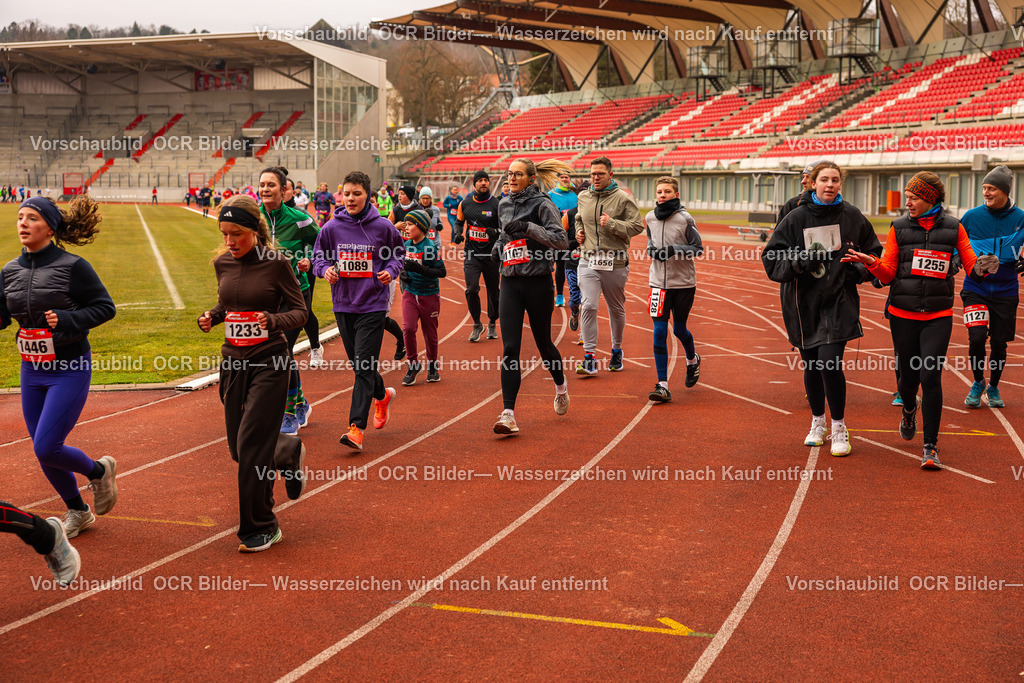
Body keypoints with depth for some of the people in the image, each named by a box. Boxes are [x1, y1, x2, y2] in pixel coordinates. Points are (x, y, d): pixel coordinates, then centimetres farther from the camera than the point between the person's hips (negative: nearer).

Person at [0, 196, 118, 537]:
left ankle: (99, 470, 18)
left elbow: (106, 307, -8)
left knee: (46, 448, -12)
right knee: (43, 452, 12)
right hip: (31, 371, 6)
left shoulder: (72, 266, -11)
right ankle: (78, 512, 32)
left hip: (70, 371, -6)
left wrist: (67, 320, -21)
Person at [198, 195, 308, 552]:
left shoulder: (276, 264, -10)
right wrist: (211, 317, -1)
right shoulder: (223, 263, 5)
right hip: (233, 361, 6)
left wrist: (272, 320, -26)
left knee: (252, 445, -8)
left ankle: (261, 527, 5)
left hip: (269, 362, -6)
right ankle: (289, 452, 41)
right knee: (239, 446, 10)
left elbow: (300, 312, -7)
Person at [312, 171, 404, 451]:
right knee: (357, 363, 14)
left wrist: (391, 270, -7)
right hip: (343, 304, 4)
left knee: (365, 364, -10)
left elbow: (399, 251, 12)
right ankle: (382, 395, 44)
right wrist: (325, 269, -10)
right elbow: (318, 256, 11)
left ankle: (356, 427, -11)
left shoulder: (382, 227, -4)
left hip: (373, 304, -3)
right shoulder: (331, 227, 0)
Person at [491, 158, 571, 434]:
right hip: (510, 282, 4)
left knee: (543, 342, 10)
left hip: (538, 282, -4)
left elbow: (561, 240, -17)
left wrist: (528, 227, -25)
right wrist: (498, 246, 10)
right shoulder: (504, 205, 12)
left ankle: (561, 387, 41)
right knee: (510, 348, -7)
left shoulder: (541, 204, -7)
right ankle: (508, 414, -11)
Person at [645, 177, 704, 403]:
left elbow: (698, 248, -5)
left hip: (684, 282, -2)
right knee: (659, 331, -7)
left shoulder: (685, 219, -9)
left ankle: (692, 359, 45)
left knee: (679, 329, 11)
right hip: (659, 282, 2)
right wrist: (650, 248, -2)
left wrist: (674, 250, -19)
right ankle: (662, 385, -5)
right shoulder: (650, 218, 4)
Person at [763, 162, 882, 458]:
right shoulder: (796, 218, -1)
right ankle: (818, 422, 33)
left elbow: (874, 253, 14)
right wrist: (801, 260, -19)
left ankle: (839, 427, 4)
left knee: (830, 364, -14)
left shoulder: (853, 217, 2)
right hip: (804, 303, 2)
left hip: (839, 302, -1)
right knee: (810, 366, 11)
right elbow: (772, 259, -3)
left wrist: (858, 269, -6)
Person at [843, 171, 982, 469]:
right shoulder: (899, 228, 3)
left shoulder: (954, 228, 2)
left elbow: (971, 266, 3)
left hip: (938, 316, -1)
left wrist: (981, 268, -20)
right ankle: (909, 409, 44)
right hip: (903, 314, 1)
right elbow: (888, 273, 2)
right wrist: (870, 262, -17)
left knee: (930, 376, -12)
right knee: (909, 376, 7)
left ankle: (931, 445, -2)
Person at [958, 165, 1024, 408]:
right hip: (975, 288, 0)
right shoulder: (971, 216, -1)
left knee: (999, 343, 6)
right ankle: (978, 383, 12)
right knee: (977, 338, -14)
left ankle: (993, 387, 31)